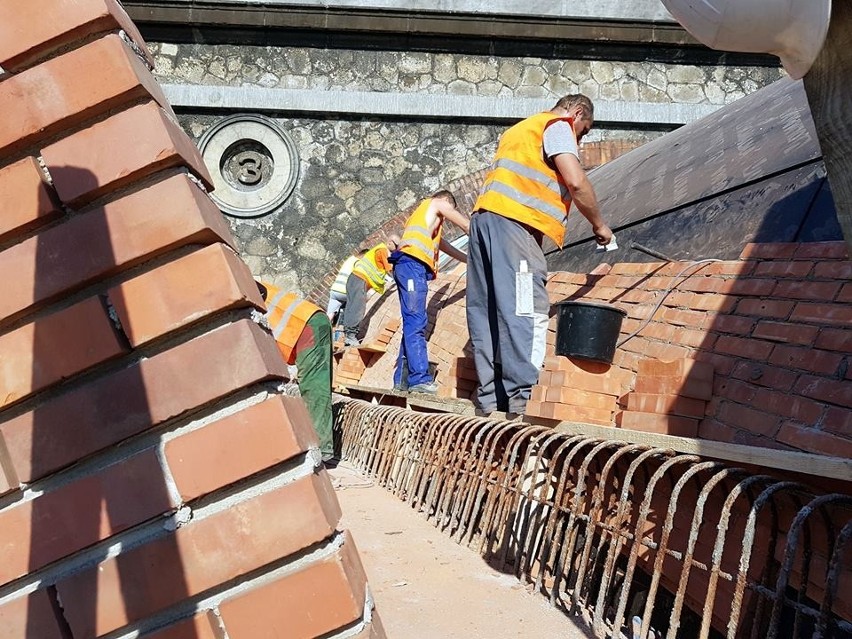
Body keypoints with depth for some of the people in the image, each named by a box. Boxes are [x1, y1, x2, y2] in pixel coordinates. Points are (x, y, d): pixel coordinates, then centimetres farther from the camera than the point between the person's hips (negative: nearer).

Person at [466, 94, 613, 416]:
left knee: (486, 311, 4)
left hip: (484, 215, 9)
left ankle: (490, 395, 3)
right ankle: (521, 397, -21)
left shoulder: (519, 129, 33)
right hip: (513, 222, -9)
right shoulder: (558, 125, 6)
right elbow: (576, 182, -7)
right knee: (527, 310, -14)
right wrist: (598, 224, 4)